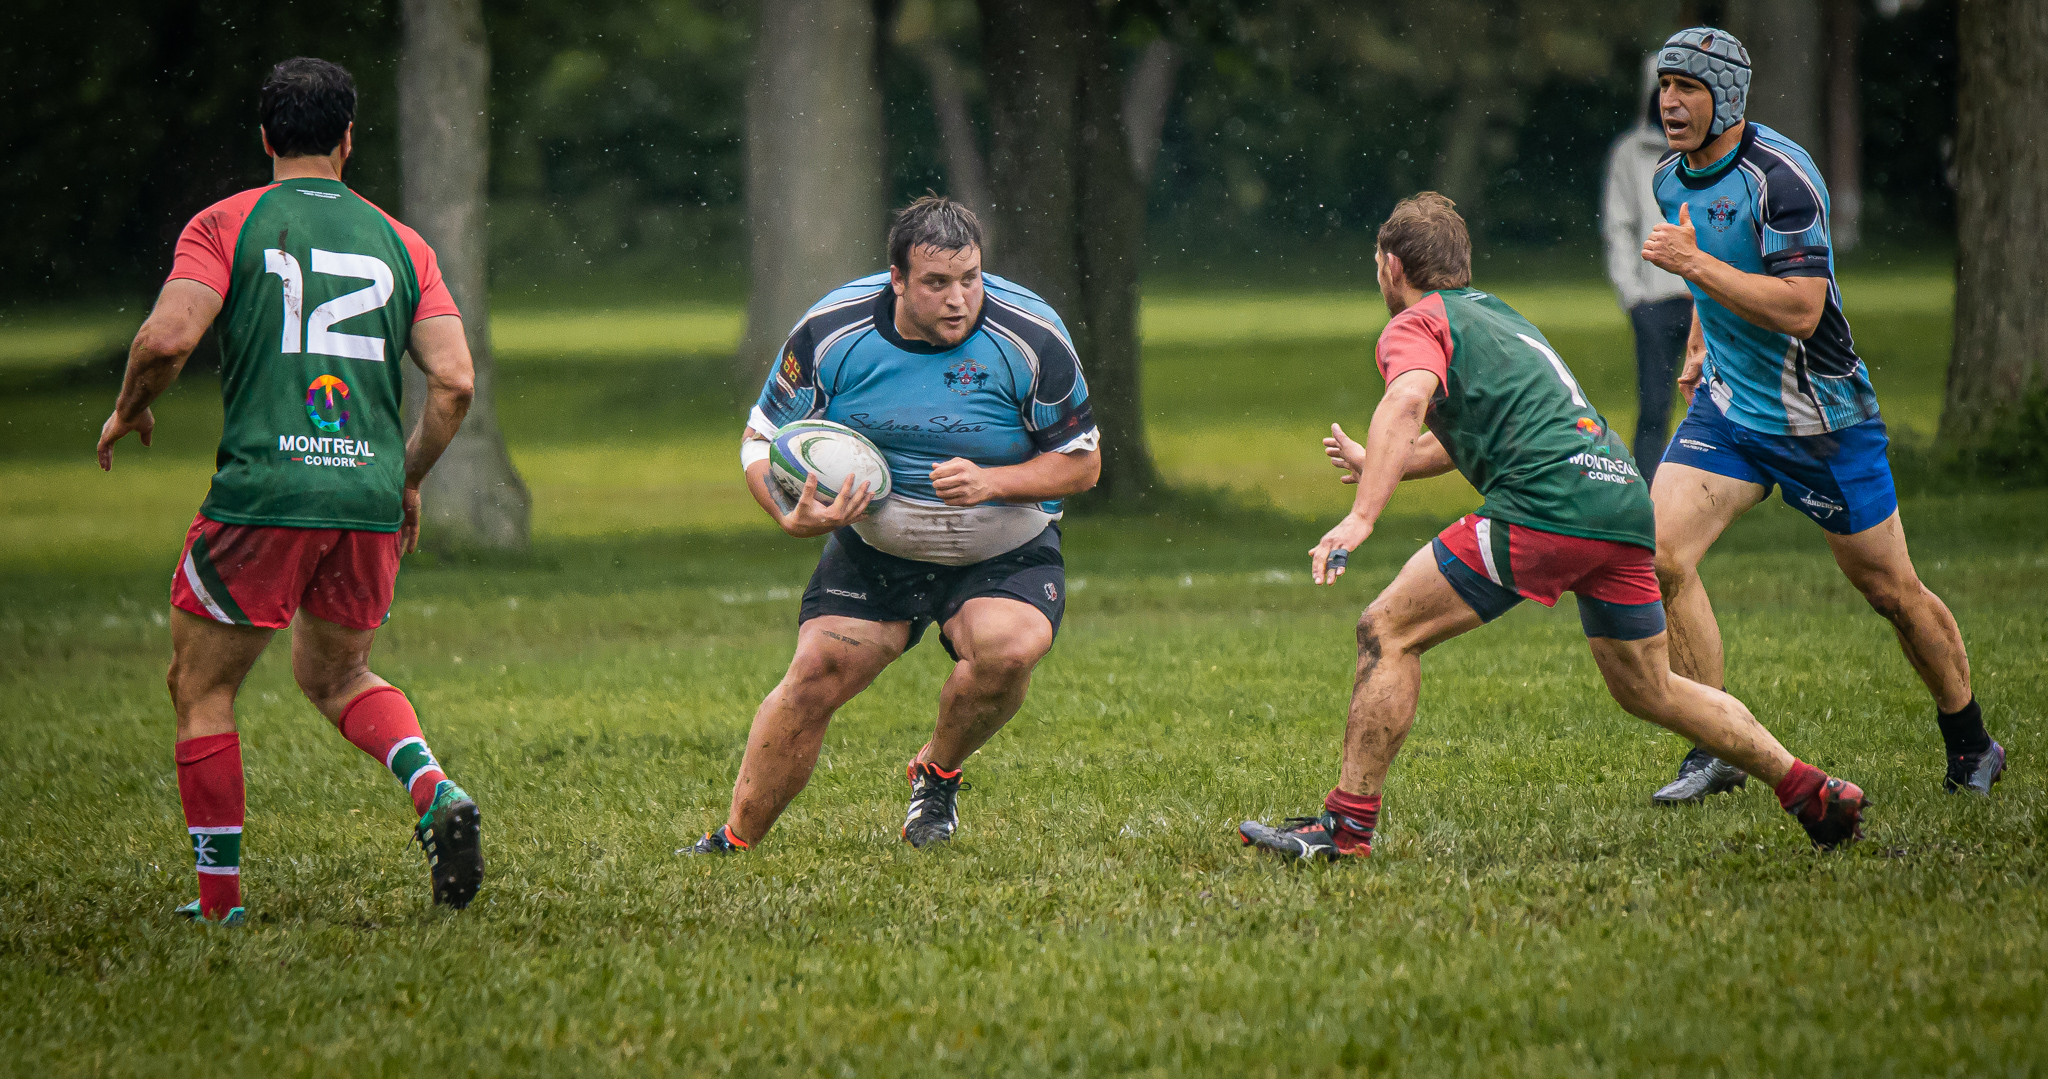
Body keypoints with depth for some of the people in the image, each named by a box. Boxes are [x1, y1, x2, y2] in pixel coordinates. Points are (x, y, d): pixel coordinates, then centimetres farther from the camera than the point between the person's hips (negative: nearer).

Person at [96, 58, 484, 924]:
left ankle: (219, 899, 11)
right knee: (336, 675, 25)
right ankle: (435, 791, -2)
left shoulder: (227, 225, 2)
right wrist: (408, 480, 18)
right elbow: (454, 381, 4)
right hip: (369, 500, 4)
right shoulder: (400, 244, 12)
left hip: (261, 494, -4)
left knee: (201, 688, 12)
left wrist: (128, 410, 8)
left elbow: (167, 337, -12)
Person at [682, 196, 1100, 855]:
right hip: (873, 549, 1)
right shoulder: (831, 331, -14)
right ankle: (733, 843, 4)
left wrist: (992, 482, -26)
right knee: (814, 677, -13)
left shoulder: (1031, 337, -17)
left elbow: (1082, 461, -8)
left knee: (1006, 651, -30)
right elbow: (762, 440, -3)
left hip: (1005, 557, -1)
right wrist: (794, 517, -24)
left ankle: (938, 776, 1)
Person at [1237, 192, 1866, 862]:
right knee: (1649, 691, 24)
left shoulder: (1417, 323, 6)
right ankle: (1815, 795, 25)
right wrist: (1376, 463, 59)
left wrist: (1361, 517, -27)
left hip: (1545, 503, -8)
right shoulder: (1499, 317, 32)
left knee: (1387, 632, -2)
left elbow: (1405, 404, -17)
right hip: (1624, 499, 8)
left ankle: (1347, 825, -9)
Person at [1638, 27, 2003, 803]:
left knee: (1892, 591, 5)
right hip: (1728, 406, 6)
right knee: (1659, 556, -14)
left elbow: (1800, 308, -29)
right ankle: (1716, 752, -7)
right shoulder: (1673, 180, 3)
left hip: (1821, 416, -6)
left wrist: (1694, 263, -30)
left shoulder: (1780, 175, -22)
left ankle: (1971, 747, 25)